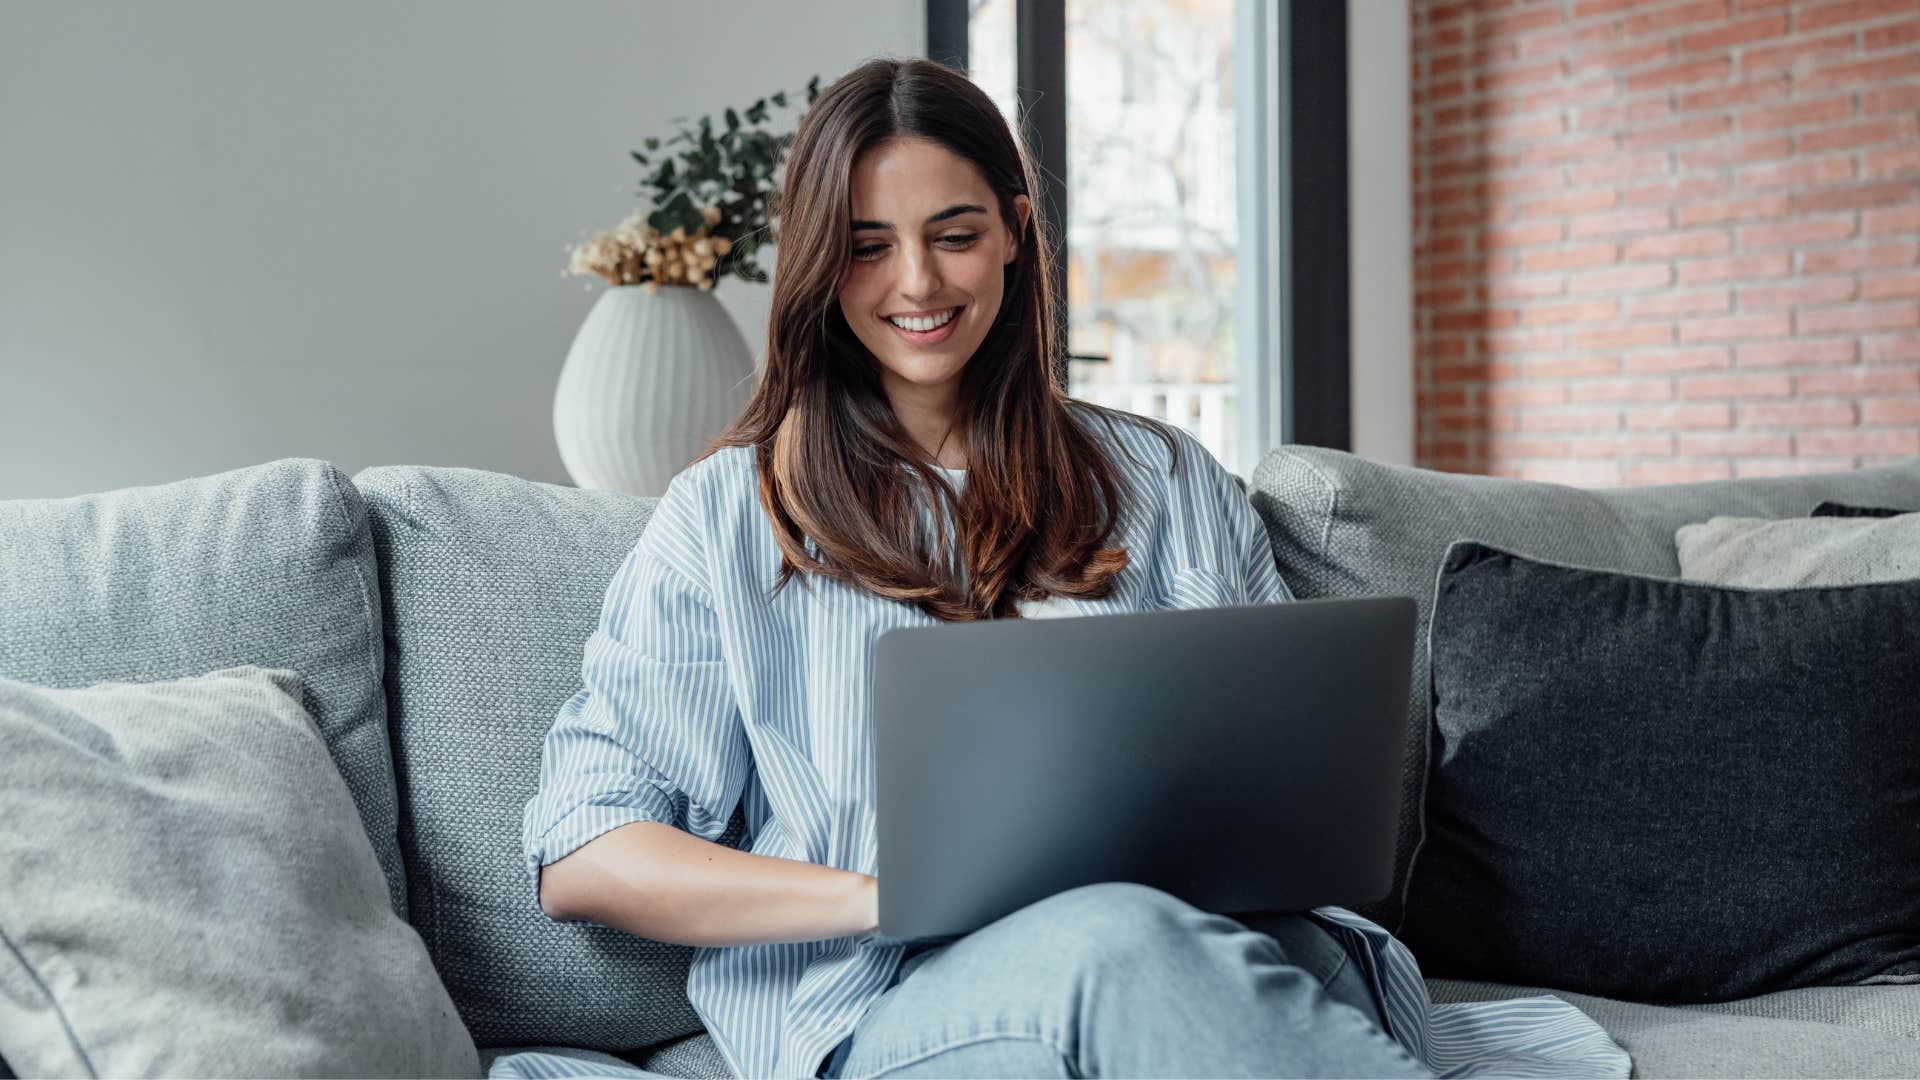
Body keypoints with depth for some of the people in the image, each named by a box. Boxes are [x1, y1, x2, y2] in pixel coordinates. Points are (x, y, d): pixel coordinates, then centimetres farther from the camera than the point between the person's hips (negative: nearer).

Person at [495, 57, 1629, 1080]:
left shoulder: (1167, 480, 21)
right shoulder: (730, 515, 12)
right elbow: (579, 859, 4)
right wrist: (888, 894, -11)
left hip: (1210, 935, 2)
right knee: (1120, 940, -39)